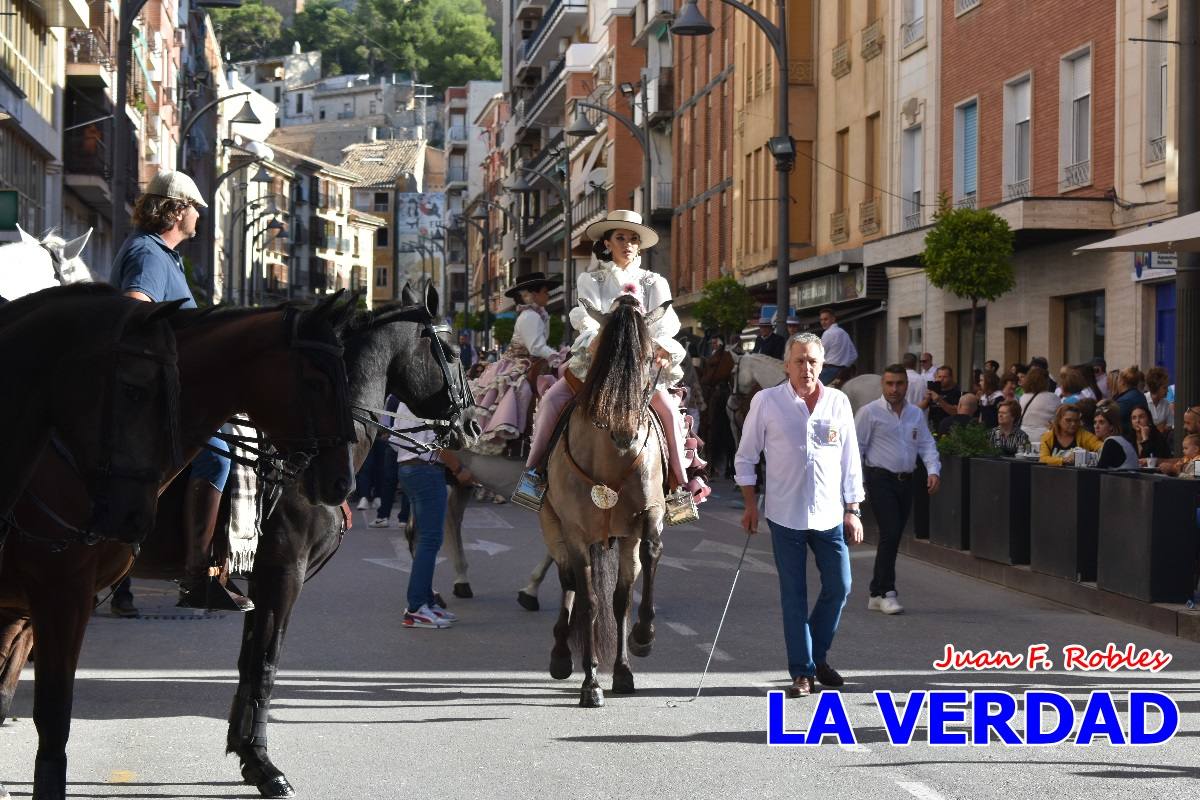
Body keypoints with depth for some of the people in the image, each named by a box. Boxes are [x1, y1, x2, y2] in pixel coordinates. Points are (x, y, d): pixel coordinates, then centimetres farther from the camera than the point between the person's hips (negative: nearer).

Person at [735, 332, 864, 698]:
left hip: (830, 514, 2)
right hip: (785, 514, -2)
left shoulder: (839, 403, 3)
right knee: (794, 595, 1)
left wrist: (852, 510, 5)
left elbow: (850, 461, 8)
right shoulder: (766, 401, -3)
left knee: (839, 587, 4)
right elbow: (746, 456, 4)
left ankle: (817, 656, 24)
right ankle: (802, 671, 8)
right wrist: (750, 506, 0)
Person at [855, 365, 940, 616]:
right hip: (881, 479, -6)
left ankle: (876, 594, 16)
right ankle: (886, 592, -11)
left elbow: (927, 445, 11)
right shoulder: (870, 412, -3)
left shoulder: (916, 414, 13)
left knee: (892, 538, 8)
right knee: (890, 534, -15)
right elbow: (855, 447, -4)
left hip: (906, 480, 6)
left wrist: (934, 471, -6)